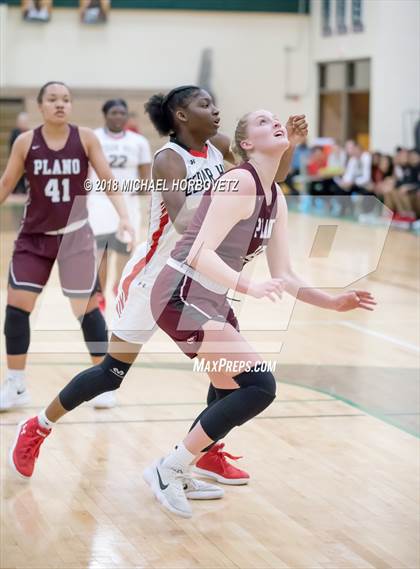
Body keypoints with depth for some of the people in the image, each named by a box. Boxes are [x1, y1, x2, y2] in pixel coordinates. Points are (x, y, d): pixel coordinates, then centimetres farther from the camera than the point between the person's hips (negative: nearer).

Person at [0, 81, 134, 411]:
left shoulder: (85, 138, -7)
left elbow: (108, 179, -6)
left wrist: (124, 216, -19)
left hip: (75, 235, -1)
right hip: (34, 236, 1)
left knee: (87, 307, 2)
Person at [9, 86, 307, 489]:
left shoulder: (217, 146, 0)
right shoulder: (168, 159, -21)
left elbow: (273, 175, 2)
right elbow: (182, 222, -34)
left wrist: (290, 144, -15)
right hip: (155, 275, -7)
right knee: (113, 373, 0)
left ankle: (208, 454, 10)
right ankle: (37, 429, 18)